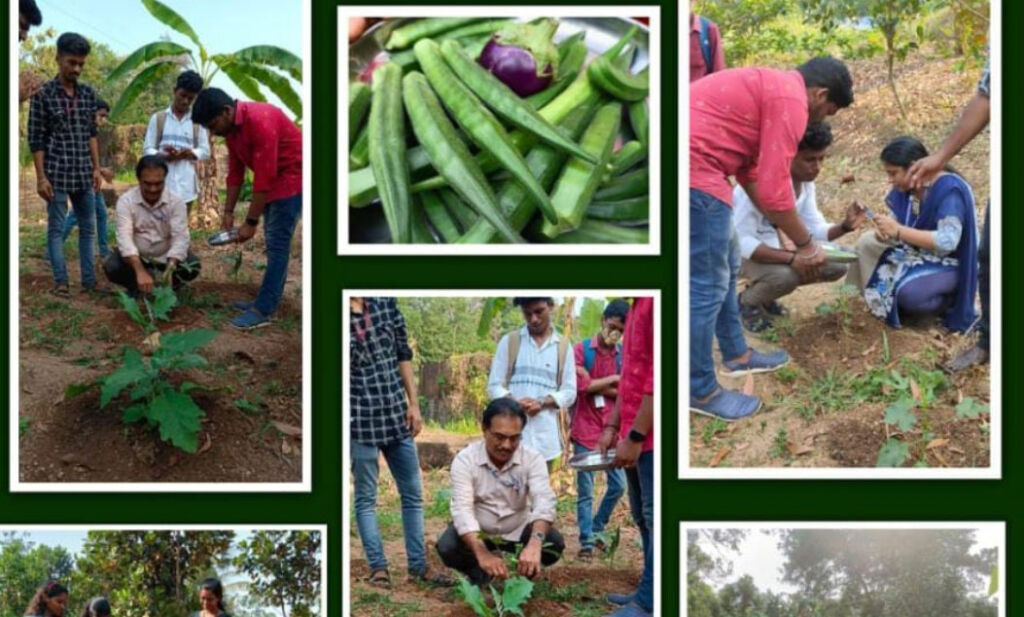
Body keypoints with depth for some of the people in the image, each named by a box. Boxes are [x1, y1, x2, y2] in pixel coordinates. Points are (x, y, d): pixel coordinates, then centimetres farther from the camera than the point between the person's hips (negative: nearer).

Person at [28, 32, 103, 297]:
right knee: (57, 227, 1)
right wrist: (41, 177, -12)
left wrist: (96, 168, 8)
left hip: (83, 173, 5)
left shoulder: (88, 94, 6)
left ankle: (89, 279, 17)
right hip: (57, 172, -5)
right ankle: (60, 281, 5)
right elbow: (35, 140, -8)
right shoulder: (43, 94, -8)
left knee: (88, 226, 9)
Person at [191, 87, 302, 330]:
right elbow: (235, 172, 9)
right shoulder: (231, 127, 1)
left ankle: (263, 311, -10)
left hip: (293, 177, -9)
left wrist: (251, 222, -24)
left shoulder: (260, 120, -28)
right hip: (273, 180, 9)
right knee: (274, 243, 11)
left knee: (277, 243, -10)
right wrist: (228, 212, 5)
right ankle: (267, 300, 17)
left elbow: (264, 177, -28)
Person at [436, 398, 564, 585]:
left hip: (518, 531, 1)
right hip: (478, 534, -1)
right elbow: (462, 510, -31)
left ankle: (523, 573, 5)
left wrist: (535, 543, -54)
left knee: (554, 543, -27)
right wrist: (482, 554, -49)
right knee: (447, 547, -30)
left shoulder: (533, 458, -17)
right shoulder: (465, 460, -20)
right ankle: (479, 574, 3)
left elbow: (544, 501, -33)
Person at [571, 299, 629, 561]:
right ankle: (587, 542, 8)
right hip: (586, 432, -4)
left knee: (619, 485, 7)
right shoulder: (581, 350, -4)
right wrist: (614, 379, -6)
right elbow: (582, 386, -15)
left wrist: (598, 387, -10)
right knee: (586, 492, 0)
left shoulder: (624, 355, 7)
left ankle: (596, 529, 26)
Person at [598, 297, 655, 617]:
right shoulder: (637, 305, 15)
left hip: (650, 436, -10)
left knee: (654, 518, -4)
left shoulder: (653, 302, -18)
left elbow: (657, 375, -22)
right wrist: (612, 427, 15)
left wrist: (635, 436, -19)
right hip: (635, 436, 10)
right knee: (643, 518, 14)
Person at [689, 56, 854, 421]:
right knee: (707, 283, -2)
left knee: (724, 264, 23)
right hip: (694, 170, -11)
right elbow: (773, 189, -13)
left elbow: (750, 170, 27)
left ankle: (736, 355, 37)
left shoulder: (770, 87, 22)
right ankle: (699, 391, 8)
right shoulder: (791, 101, -10)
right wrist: (806, 245, 1)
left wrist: (784, 232, 29)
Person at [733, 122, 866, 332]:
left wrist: (845, 226, -20)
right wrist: (791, 258, -40)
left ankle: (762, 294, 11)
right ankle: (746, 302, -3)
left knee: (837, 264, -3)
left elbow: (815, 230, 2)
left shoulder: (806, 183, -3)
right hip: (741, 252, -8)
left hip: (777, 246, 8)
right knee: (785, 275, -37)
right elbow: (742, 241, -33)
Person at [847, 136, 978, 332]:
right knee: (867, 243, 1)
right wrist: (884, 230, -19)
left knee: (909, 291, -34)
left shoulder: (949, 189, -28)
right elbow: (896, 219, 7)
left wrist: (898, 231, -36)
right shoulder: (907, 186, -3)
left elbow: (947, 241, -36)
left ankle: (946, 302, -3)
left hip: (948, 264, -8)